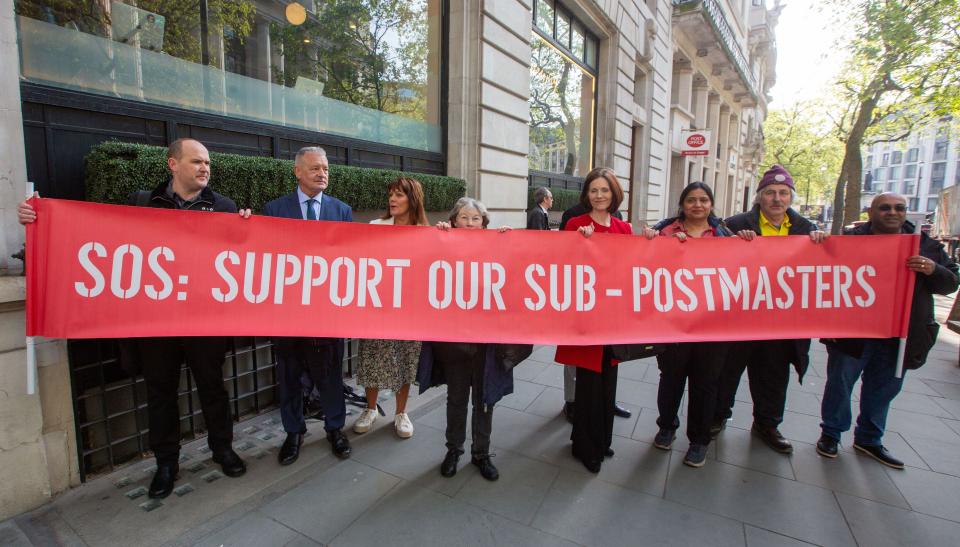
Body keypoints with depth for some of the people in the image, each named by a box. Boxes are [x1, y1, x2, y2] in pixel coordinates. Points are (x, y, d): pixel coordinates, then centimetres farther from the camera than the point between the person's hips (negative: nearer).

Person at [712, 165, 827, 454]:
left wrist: (819, 241, -10)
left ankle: (767, 424, 36)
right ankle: (718, 416, 30)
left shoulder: (804, 227, 6)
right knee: (728, 368, 11)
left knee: (774, 375, 17)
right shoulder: (738, 224, -7)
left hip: (783, 316, 4)